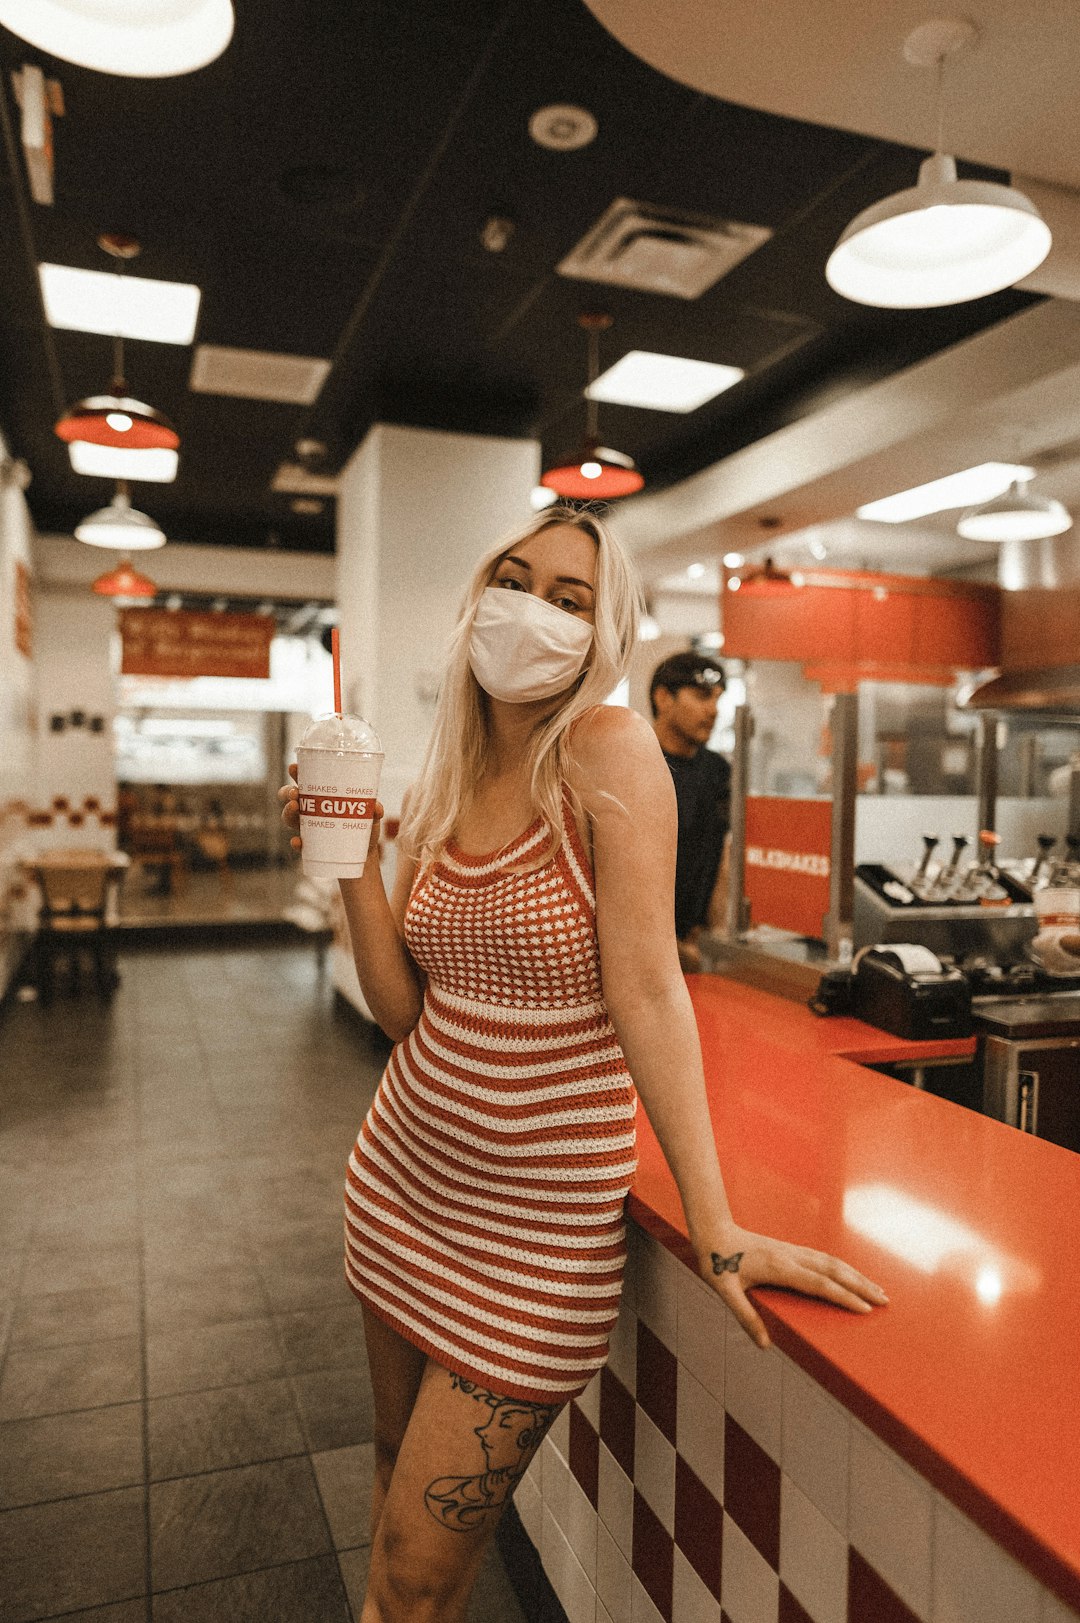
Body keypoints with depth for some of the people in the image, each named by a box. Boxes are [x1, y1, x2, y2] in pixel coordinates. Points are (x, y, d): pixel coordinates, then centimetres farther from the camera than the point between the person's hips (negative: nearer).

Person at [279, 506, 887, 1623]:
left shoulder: (609, 752, -16)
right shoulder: (443, 787, 2)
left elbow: (646, 989, -20)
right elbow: (404, 1008, 2)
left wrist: (715, 1228, -22)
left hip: (541, 1208, -5)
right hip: (406, 1173, 6)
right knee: (398, 1479, 25)